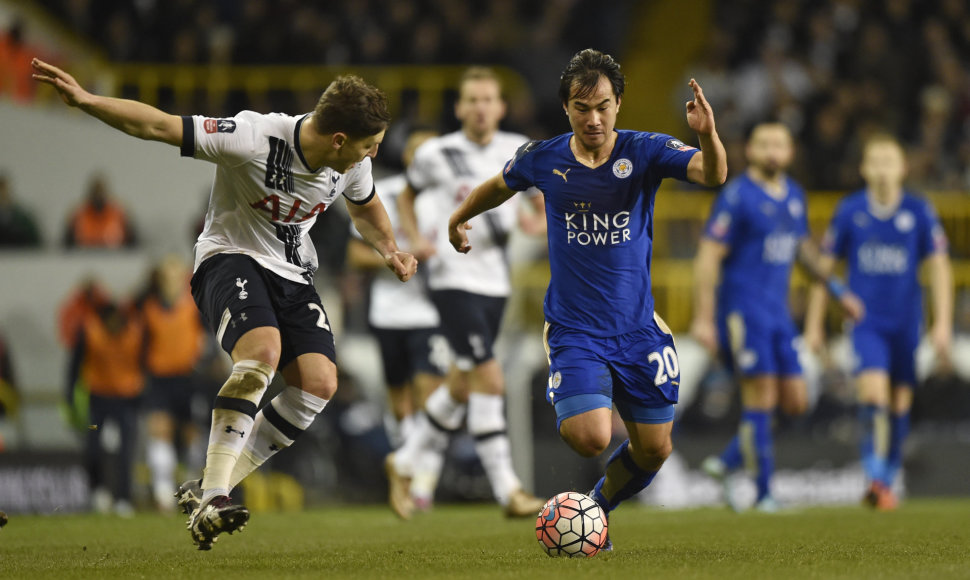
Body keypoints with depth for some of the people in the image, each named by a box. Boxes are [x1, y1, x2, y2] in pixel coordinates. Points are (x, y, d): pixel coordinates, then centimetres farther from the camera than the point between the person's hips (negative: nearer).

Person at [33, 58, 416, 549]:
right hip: (231, 259, -6)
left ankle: (206, 492, -8)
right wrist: (84, 100, -35)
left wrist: (389, 251, 3)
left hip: (292, 273, 6)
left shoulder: (353, 165, -6)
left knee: (320, 381, -16)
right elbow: (157, 126, -25)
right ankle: (211, 499, -33)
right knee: (262, 350, -35)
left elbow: (365, 206, 20)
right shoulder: (254, 139, -25)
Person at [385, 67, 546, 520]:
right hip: (453, 280, -5)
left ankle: (404, 464, 32)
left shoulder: (518, 151, 4)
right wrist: (416, 239, -4)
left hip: (495, 282, 5)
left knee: (462, 387, 13)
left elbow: (543, 195, 16)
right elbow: (407, 196, 13)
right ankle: (506, 491, -13)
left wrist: (541, 221, -6)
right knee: (489, 380, -15)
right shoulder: (435, 154, -5)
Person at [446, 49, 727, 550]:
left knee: (654, 450, 6)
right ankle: (566, 413, 14)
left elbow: (713, 175, -23)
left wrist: (707, 135, -44)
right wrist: (459, 218, 35)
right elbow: (499, 186, 19)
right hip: (574, 331, -1)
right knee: (590, 438, -22)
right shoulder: (542, 159, -3)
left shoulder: (645, 151, -7)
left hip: (638, 329, 2)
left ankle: (598, 508, 36)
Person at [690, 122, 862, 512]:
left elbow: (803, 247, 27)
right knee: (760, 399, -9)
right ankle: (764, 493, -2)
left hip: (778, 311, 8)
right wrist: (703, 318, -17)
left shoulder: (794, 195, 11)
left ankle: (726, 463, 16)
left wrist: (837, 290, 27)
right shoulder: (737, 197, -11)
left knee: (795, 402, 4)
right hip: (744, 310, -8)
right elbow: (708, 256, -13)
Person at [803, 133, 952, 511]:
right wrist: (814, 325, 6)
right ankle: (875, 476, -17)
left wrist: (943, 323, -7)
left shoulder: (919, 212, -2)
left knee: (900, 403, 7)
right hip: (866, 322, -1)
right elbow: (824, 266, 6)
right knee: (873, 392, -21)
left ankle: (887, 483, 22)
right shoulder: (849, 211, -1)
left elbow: (939, 268, 1)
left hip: (906, 324, 1)